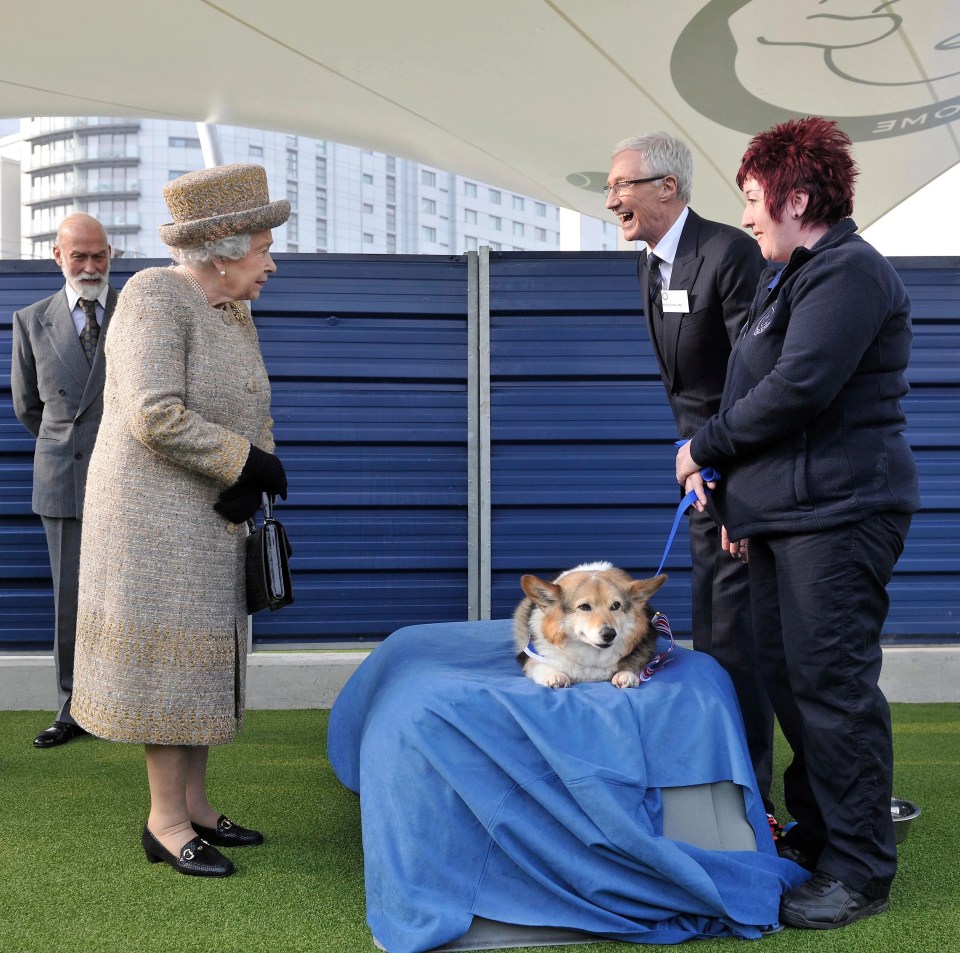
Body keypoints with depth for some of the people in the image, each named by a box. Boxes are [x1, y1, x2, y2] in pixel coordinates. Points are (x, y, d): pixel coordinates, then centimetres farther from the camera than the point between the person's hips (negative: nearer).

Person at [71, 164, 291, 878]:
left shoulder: (233, 314, 9)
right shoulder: (155, 297, -16)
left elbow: (256, 416, 7)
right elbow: (157, 418, -25)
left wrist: (250, 483, -13)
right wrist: (252, 465, -17)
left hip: (209, 517, 8)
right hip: (154, 513, -8)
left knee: (201, 655, 11)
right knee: (167, 655, -4)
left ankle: (194, 805, 21)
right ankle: (165, 821, 7)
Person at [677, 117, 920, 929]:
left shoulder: (850, 274, -13)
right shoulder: (791, 277, 20)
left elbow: (798, 387, -23)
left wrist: (705, 449, -11)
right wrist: (739, 495, 17)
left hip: (839, 514, -10)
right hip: (785, 514, 10)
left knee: (833, 686, -5)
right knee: (788, 679, 15)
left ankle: (861, 874, 7)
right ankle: (814, 838, 30)